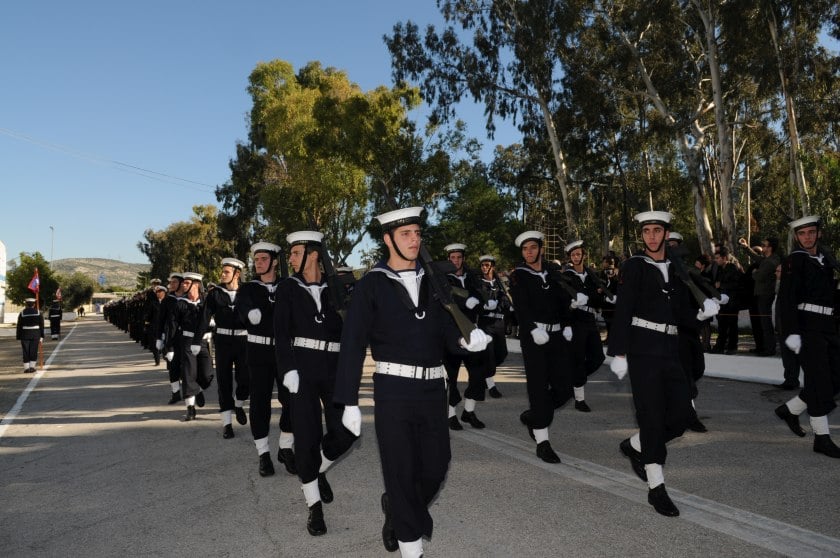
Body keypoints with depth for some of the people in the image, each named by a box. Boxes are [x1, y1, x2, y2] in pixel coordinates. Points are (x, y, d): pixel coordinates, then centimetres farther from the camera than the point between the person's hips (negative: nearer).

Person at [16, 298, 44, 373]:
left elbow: (19, 326, -2)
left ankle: (26, 368, 6)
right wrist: (41, 337, 3)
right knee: (33, 351, 6)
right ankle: (32, 366, 4)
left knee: (26, 352, 5)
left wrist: (18, 337, 3)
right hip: (35, 335, 0)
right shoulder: (38, 313, 1)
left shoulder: (22, 313, -1)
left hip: (25, 335, 0)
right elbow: (42, 326, -1)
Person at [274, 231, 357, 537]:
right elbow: (281, 333, -3)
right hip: (303, 367, -1)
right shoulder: (288, 288, 3)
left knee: (345, 430, -1)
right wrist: (288, 369, -14)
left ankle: (318, 470, 30)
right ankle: (314, 505, 13)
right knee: (307, 435, -1)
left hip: (335, 367, 2)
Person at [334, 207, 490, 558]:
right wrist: (349, 402, -8)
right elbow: (353, 345, -5)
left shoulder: (433, 281, 9)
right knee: (401, 470, 5)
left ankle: (399, 511, 44)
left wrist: (467, 339, -15)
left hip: (433, 387, 5)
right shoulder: (371, 285, -4)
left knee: (436, 465, 13)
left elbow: (446, 329, 8)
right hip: (393, 388, -4)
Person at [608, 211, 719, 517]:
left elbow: (681, 311, 19)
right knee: (652, 415, -3)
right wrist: (619, 353, -13)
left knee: (682, 410, 3)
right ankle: (656, 488, 7)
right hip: (643, 350, -6)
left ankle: (634, 446, 27)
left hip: (670, 350, 6)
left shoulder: (676, 269, 14)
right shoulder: (634, 266, -3)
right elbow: (622, 311, -9)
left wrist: (702, 311, -2)